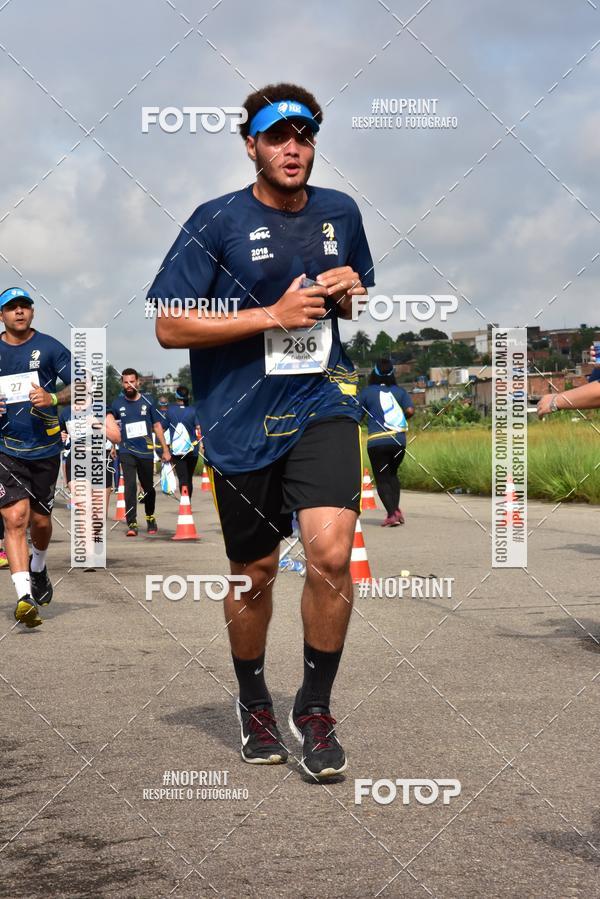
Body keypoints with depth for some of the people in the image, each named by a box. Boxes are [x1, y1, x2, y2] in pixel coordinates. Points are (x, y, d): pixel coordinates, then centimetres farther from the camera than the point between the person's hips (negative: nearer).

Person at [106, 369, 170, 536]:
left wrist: (165, 449, 5)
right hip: (127, 451, -1)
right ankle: (132, 524, -15)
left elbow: (157, 425, 7)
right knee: (130, 486, -15)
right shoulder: (117, 403, 2)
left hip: (146, 451, 1)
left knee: (148, 487, 11)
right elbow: (109, 417, 19)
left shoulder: (147, 402, 1)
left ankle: (150, 518, 34)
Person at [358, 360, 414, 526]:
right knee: (392, 475, 22)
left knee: (381, 479, 3)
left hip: (377, 442, -3)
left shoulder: (367, 392, 0)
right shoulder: (399, 391, 6)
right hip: (399, 440, 3)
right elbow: (410, 410, -4)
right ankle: (396, 508, 7)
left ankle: (392, 513, -13)